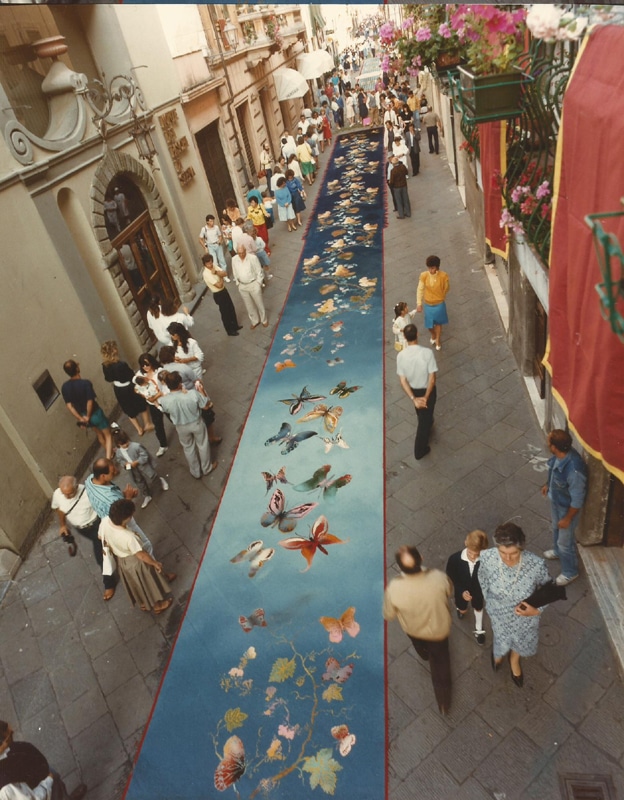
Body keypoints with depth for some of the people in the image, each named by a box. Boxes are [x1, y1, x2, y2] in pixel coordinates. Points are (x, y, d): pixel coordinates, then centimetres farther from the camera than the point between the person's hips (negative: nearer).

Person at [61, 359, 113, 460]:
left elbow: (69, 406, -8)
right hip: (95, 413, -6)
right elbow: (90, 402, -27)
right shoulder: (86, 383, -27)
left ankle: (109, 453, 46)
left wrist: (80, 418, -2)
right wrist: (88, 416, -12)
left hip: (83, 415, 6)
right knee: (107, 435, 11)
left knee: (99, 434, 28)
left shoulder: (64, 387, -10)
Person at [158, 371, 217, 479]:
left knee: (188, 448, 27)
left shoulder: (164, 400, -29)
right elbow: (206, 405, -18)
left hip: (181, 427, 1)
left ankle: (196, 472, 46)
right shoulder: (193, 394, -35)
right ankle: (207, 468, 48)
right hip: (196, 423, -1)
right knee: (202, 445, 26)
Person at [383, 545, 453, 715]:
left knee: (421, 644, 38)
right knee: (440, 660, 31)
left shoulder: (394, 589, -40)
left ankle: (425, 655, 72)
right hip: (439, 628, 0)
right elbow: (449, 593, -11)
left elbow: (388, 615, -18)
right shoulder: (438, 578, -37)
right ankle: (444, 702, 47)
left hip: (413, 629, 0)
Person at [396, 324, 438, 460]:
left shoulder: (401, 355, -20)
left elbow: (403, 380, -18)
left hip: (413, 390, 3)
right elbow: (432, 378, -25)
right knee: (425, 419, 15)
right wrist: (426, 396, -16)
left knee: (421, 414, 33)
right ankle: (420, 450, 26)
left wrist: (413, 399, -17)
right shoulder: (427, 353, -28)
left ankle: (428, 424, 64)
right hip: (427, 390, -3)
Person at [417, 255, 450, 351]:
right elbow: (420, 289, -13)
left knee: (438, 323, 20)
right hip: (428, 304, 1)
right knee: (429, 324, 16)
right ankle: (433, 336, 51)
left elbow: (447, 288, -3)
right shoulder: (423, 275, -19)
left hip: (439, 304, -1)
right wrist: (419, 303, -17)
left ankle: (438, 340, 44)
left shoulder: (443, 276, -21)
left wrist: (441, 297, 11)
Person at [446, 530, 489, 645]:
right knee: (462, 610, 28)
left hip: (478, 590, 0)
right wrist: (461, 591, -25)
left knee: (478, 608, 30)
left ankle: (478, 630, 59)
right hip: (462, 591, 0)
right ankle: (459, 607, 66)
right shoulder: (454, 559, -36)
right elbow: (450, 578, -18)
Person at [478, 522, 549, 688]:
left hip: (525, 615, 0)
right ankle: (499, 652, 71)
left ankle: (514, 660, 69)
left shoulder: (536, 564, -37)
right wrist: (490, 602, 2)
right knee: (501, 638, 32)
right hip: (499, 614, 0)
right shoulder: (487, 558, -34)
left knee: (521, 640, 33)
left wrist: (537, 610, -26)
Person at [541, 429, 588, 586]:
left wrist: (567, 518, -16)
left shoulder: (574, 470, -44)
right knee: (556, 528, 34)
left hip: (567, 508, -7)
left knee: (565, 541, 17)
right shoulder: (560, 454, -20)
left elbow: (577, 500, -29)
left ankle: (570, 572, 43)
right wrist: (547, 484, 19)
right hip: (555, 500, 7)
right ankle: (558, 551, 63)